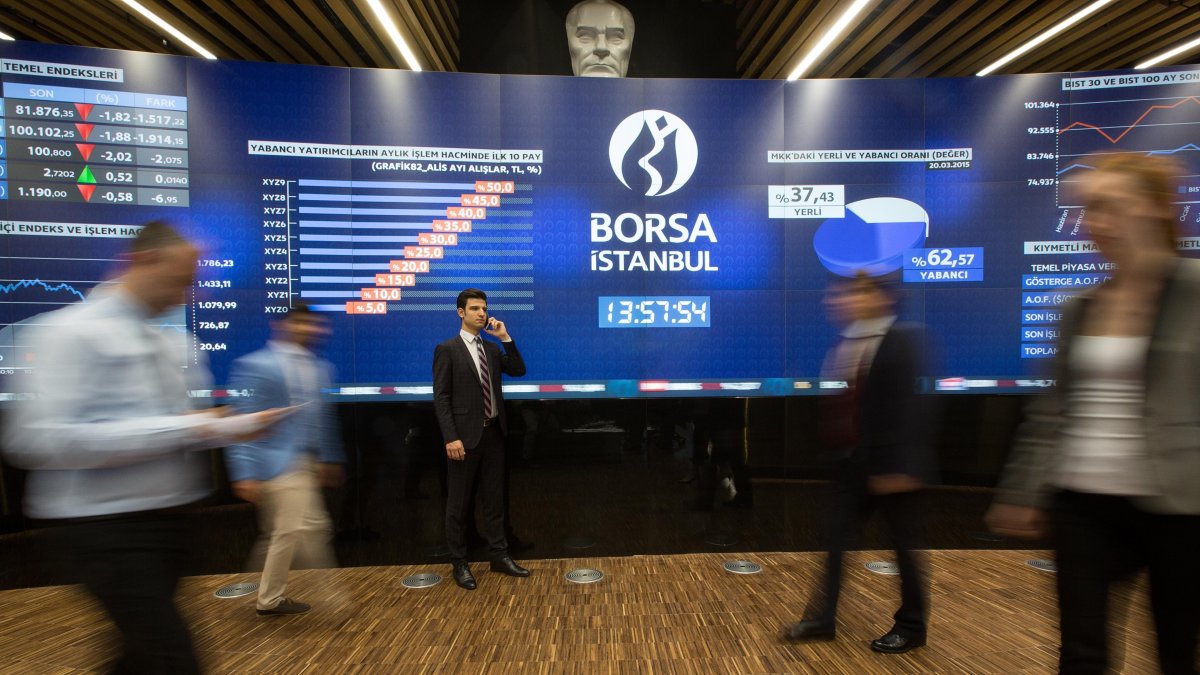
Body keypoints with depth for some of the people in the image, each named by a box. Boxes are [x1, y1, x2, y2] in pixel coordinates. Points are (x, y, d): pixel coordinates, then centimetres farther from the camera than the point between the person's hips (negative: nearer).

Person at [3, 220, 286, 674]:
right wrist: (180, 429, -24)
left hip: (164, 516, 8)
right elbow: (41, 439, -23)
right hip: (108, 525, -8)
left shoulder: (161, 342, 11)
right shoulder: (74, 332, -13)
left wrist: (230, 429, -1)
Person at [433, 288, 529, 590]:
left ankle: (499, 556, 24)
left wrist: (505, 338, -2)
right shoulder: (447, 349, -6)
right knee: (459, 503, 6)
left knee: (495, 498, 13)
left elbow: (519, 370, 6)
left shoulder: (492, 348, 11)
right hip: (465, 435, -5)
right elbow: (441, 398, -10)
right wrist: (451, 438, -17)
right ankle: (459, 563, 19)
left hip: (493, 432, 6)